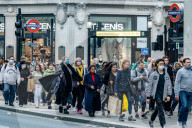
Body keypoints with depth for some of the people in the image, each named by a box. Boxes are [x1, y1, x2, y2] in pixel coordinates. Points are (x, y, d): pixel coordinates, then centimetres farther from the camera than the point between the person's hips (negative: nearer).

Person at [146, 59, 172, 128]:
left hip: (163, 95, 4)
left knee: (157, 109, 15)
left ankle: (151, 121, 34)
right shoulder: (153, 75, -3)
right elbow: (149, 86, -1)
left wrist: (168, 95, -2)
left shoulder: (166, 75, 8)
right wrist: (148, 97, -3)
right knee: (160, 109, -13)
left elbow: (169, 85, 8)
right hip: (156, 94, -4)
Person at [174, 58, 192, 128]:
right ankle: (179, 120, 0)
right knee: (184, 106, -18)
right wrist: (176, 94, -11)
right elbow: (177, 83, -6)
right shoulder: (180, 71, -4)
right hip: (183, 91, -5)